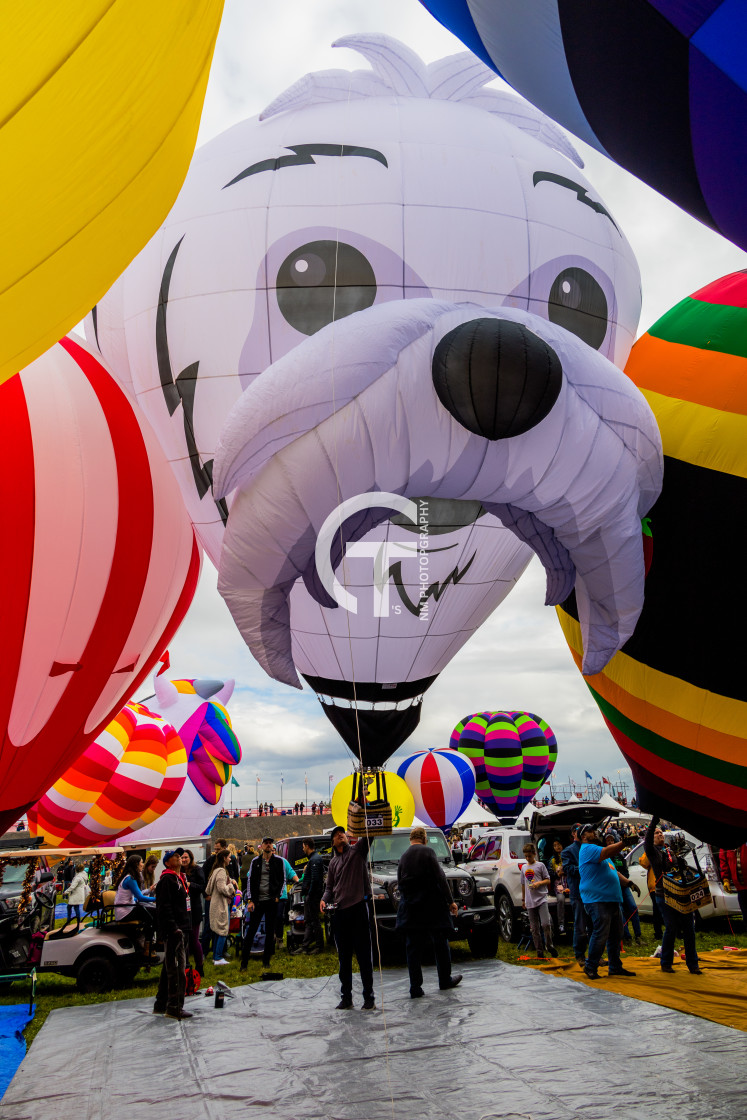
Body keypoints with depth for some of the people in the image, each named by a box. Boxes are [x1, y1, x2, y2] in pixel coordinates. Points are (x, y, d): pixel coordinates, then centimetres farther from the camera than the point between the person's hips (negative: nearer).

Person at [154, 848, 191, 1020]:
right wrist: (174, 928, -23)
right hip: (173, 931, -10)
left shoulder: (180, 878, 18)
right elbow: (164, 907, -20)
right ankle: (174, 1008, -4)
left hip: (181, 929, 10)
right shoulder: (167, 879, -13)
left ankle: (161, 1005, 25)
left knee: (169, 968, 16)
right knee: (177, 969, -9)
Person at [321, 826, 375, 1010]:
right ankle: (346, 997, 19)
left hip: (358, 907, -5)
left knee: (364, 955, 0)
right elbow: (330, 886, 20)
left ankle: (369, 997, 6)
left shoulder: (358, 850, 4)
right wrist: (324, 899, 1)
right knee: (344, 957, 11)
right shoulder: (333, 862, 19)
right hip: (339, 911, 5)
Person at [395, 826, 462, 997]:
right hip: (432, 906, -4)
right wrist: (450, 901, -6)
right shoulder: (428, 852, -8)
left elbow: (400, 883, 13)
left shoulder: (403, 857, 8)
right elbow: (440, 878, -11)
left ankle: (415, 988, 4)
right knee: (440, 943, 13)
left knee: (413, 947, 6)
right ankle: (445, 980, 24)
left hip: (410, 908, 4)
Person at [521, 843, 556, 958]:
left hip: (541, 899, -4)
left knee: (546, 924, -16)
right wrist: (523, 899, 21)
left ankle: (549, 946, 3)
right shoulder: (524, 867, 14)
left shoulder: (540, 865, 1)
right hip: (530, 902, 4)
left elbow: (548, 880, 3)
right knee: (534, 928, 5)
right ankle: (539, 951, 11)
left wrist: (539, 883, -15)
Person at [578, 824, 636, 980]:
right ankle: (590, 967, 1)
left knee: (616, 935, 11)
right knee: (600, 934, -10)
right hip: (597, 900, -10)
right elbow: (607, 852, -25)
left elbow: (612, 871, 30)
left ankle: (615, 967, 19)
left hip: (613, 899, 10)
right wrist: (624, 842, -30)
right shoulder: (587, 849, -8)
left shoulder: (597, 848, 24)